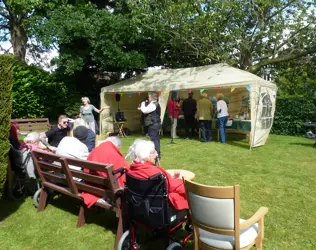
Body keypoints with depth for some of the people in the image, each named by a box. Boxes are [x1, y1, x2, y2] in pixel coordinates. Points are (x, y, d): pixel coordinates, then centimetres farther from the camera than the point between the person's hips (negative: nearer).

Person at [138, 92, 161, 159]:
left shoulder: (152, 105, -16)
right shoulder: (156, 104, 17)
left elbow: (145, 111, -24)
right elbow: (148, 111, 25)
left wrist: (143, 104, -6)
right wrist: (141, 109, 14)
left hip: (153, 125, -11)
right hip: (156, 124, 11)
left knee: (154, 139, -8)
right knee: (156, 139, 15)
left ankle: (156, 154, -7)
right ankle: (157, 153, 23)